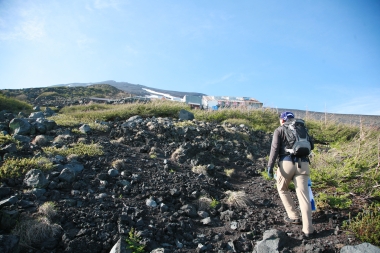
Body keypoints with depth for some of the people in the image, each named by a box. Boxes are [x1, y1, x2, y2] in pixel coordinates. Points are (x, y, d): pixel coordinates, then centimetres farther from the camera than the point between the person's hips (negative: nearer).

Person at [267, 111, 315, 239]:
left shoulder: (279, 130, 9)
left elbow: (274, 148, -5)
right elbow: (311, 145, 21)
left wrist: (270, 166, -9)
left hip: (286, 163, -3)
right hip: (302, 164, 3)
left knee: (282, 189, 22)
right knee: (303, 196, 1)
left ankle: (294, 217, 25)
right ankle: (308, 230, -3)